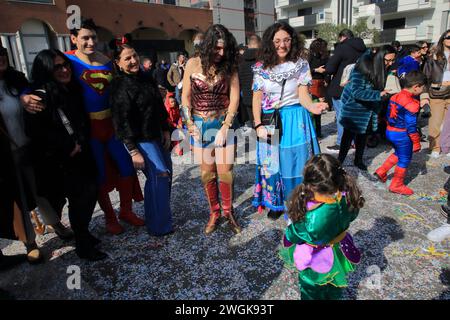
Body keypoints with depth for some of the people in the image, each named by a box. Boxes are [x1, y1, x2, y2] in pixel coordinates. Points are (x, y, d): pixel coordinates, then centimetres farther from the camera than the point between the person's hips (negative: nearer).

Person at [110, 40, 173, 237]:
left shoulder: (146, 79, 9)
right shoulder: (120, 86, -14)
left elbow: (159, 106, 16)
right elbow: (122, 121, -18)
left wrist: (166, 131, 13)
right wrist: (133, 151, -20)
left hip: (157, 136, 8)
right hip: (141, 140, -8)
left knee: (165, 174, 12)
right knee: (159, 177, -9)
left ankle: (162, 216, 33)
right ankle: (159, 226, 8)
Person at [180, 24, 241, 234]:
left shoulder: (229, 67, -3)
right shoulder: (193, 64, -2)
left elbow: (234, 98, -5)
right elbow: (185, 97, 1)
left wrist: (225, 128, -11)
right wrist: (190, 125, -3)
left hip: (224, 124, -1)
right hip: (200, 125, 1)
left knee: (225, 172, -2)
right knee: (207, 172, 7)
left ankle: (228, 211, 19)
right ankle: (214, 212, 24)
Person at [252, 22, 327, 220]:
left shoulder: (300, 64, -3)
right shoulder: (261, 67, 1)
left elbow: (303, 94, -9)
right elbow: (257, 98, 1)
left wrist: (312, 107, -32)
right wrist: (258, 125, -10)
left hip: (295, 120, -2)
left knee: (294, 162, 4)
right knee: (271, 163, 10)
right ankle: (275, 202, 30)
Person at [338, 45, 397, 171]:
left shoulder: (382, 68, -6)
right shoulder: (363, 68, -27)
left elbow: (379, 88, 8)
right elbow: (356, 92, -32)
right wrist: (379, 94, -38)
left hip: (368, 108, 7)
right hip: (354, 107, -6)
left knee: (363, 134, 15)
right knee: (349, 135, 0)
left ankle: (358, 160, 31)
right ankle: (339, 162, 11)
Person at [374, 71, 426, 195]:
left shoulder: (395, 97, 3)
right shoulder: (411, 104, -21)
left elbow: (388, 115, 13)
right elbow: (411, 126, -20)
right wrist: (416, 142, -11)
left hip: (389, 132, 8)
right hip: (402, 135, -8)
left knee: (398, 154, 28)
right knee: (404, 160, 9)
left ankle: (381, 171, 27)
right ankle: (397, 185, 19)